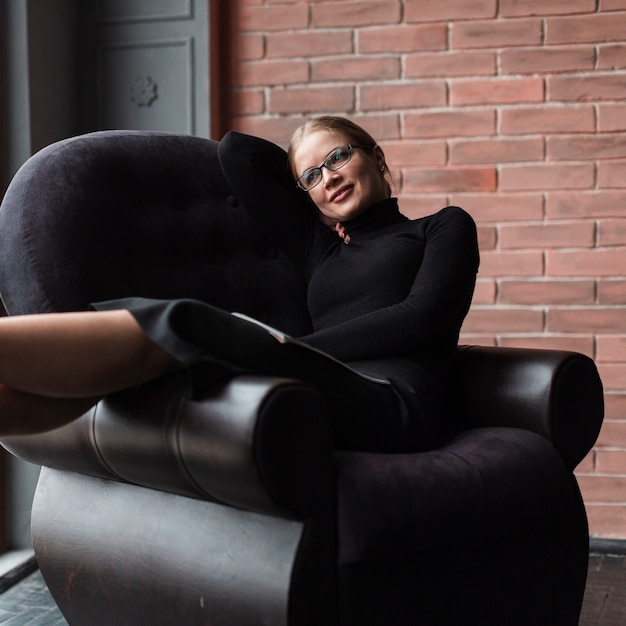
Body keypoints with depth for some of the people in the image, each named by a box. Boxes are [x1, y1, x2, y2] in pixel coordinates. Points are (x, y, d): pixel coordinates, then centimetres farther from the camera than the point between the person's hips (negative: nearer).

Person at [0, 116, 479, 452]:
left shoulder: (445, 227, 20)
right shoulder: (319, 245, 32)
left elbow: (423, 319, 0)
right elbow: (236, 149, 36)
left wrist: (291, 350, -6)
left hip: (394, 401, -5)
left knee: (176, 325, -26)